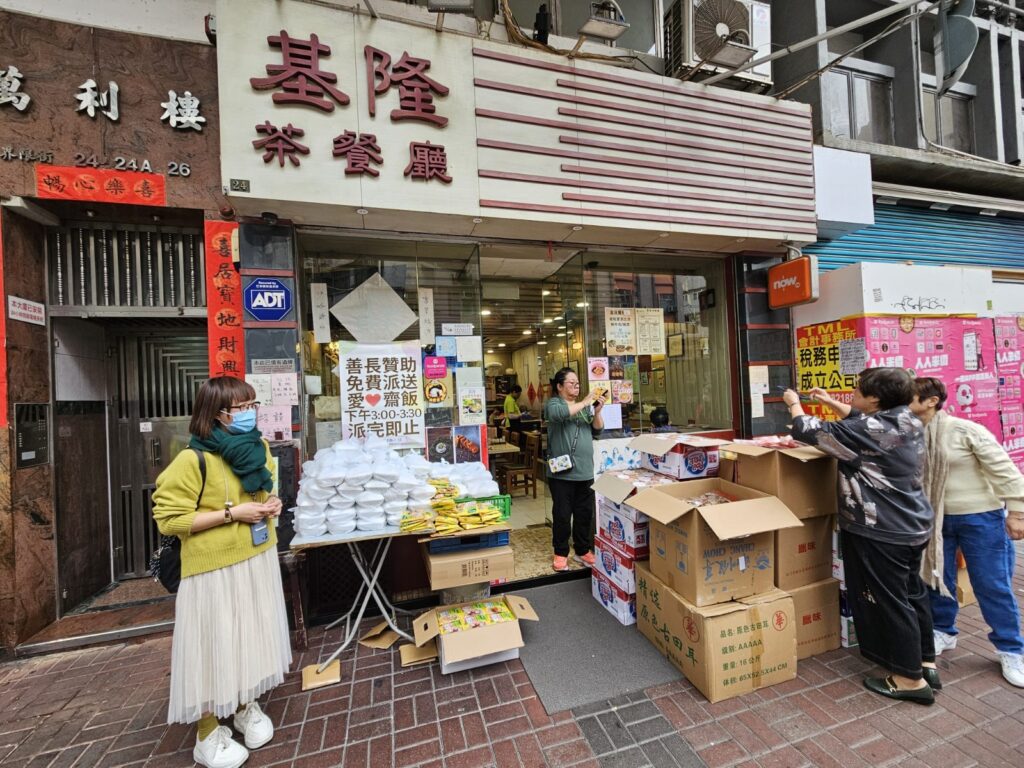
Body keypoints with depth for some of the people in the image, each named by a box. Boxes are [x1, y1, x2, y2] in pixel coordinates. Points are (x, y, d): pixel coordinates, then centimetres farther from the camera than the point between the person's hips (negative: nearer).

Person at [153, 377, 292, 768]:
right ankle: (208, 736, 33)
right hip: (216, 568, -6)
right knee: (216, 646, 9)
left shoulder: (258, 447, 3)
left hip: (257, 558, 6)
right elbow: (169, 519, -17)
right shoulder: (193, 460, -19)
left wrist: (271, 504, -3)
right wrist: (232, 513, -23)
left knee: (251, 637, 20)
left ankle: (246, 707, 43)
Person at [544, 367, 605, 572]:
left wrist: (597, 411, -6)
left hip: (585, 470, 5)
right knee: (562, 514, 4)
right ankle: (560, 553, 20)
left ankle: (583, 551, 28)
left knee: (585, 513, 13)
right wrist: (585, 402, -19)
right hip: (562, 471, -5)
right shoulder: (553, 403, -3)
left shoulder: (585, 406, 14)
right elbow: (560, 413, -26)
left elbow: (598, 429, 11)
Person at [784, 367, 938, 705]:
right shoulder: (909, 421, 2)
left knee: (889, 602, 5)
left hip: (882, 532, -9)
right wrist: (830, 402, 19)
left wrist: (794, 403, -1)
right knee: (912, 594, 21)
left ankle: (911, 679, 18)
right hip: (913, 526, 9)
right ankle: (926, 664, 36)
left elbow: (809, 431, -18)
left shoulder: (869, 431, -25)